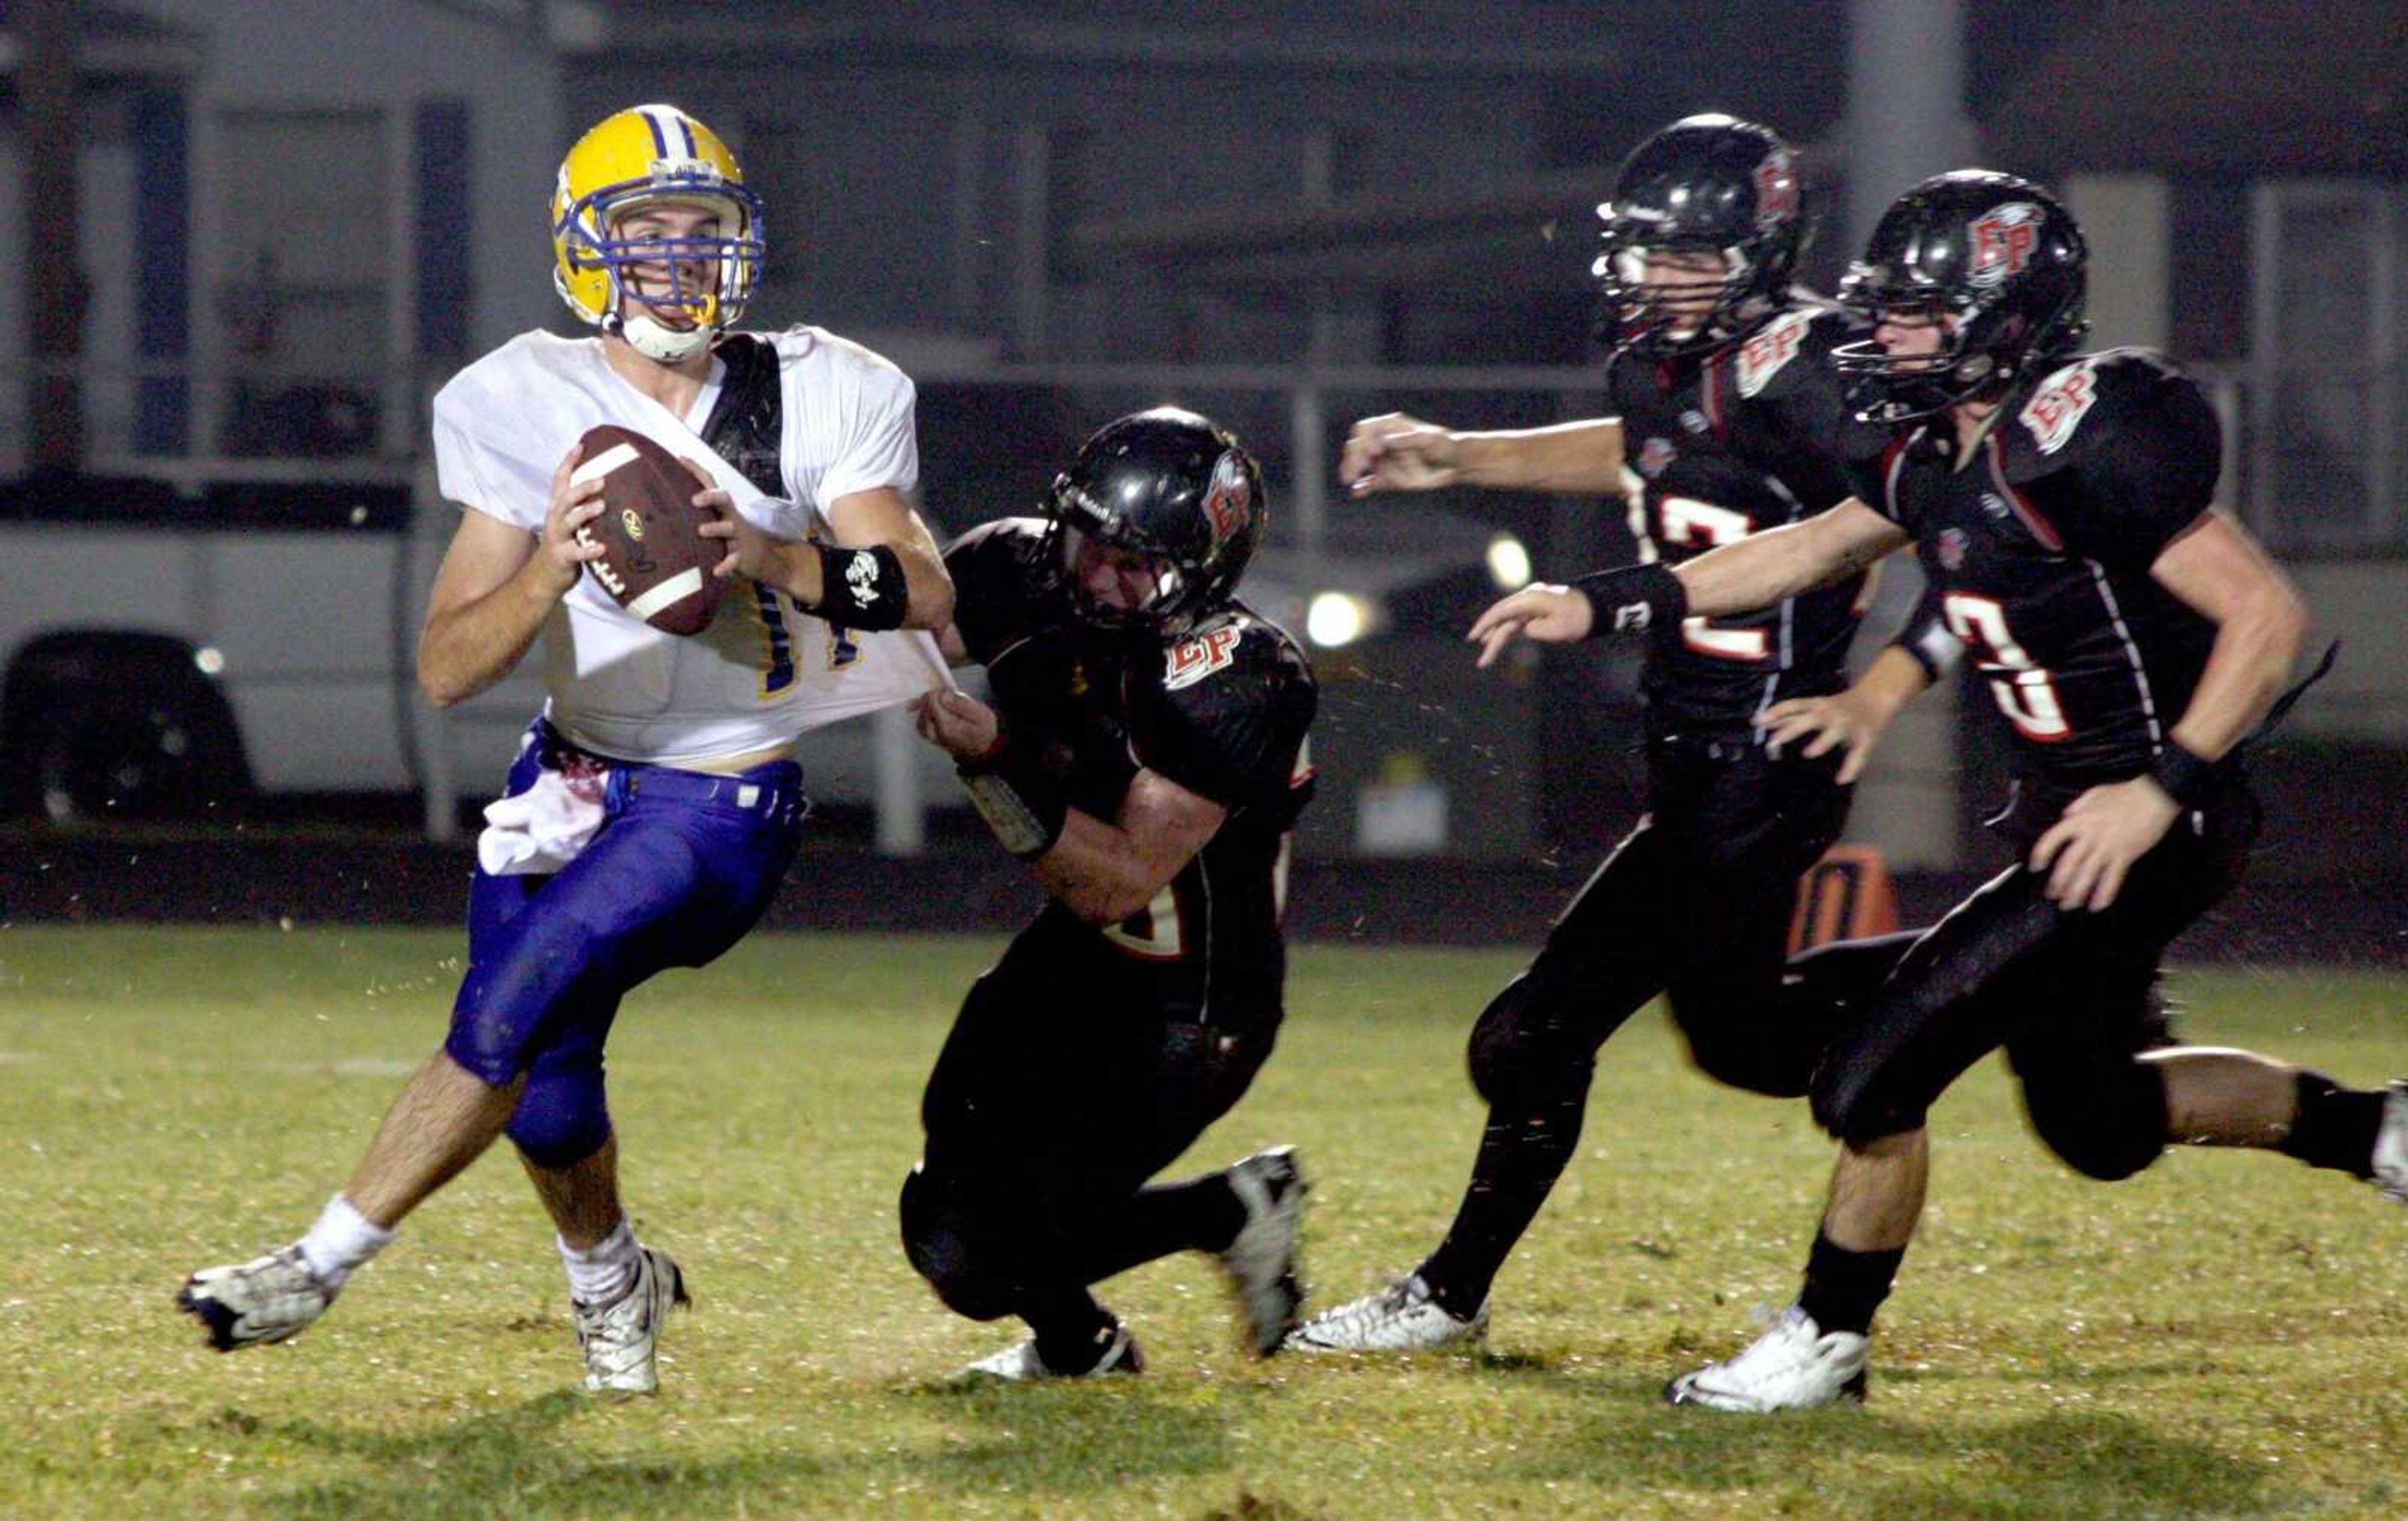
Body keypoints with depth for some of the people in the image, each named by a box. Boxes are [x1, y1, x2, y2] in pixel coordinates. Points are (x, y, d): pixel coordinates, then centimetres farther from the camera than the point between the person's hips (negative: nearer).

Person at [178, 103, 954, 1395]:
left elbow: (924, 592, -19)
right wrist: (548, 574, -30)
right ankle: (611, 1278, 34)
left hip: (723, 803, -3)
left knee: (511, 1007, -20)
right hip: (569, 786, 3)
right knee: (545, 1091, 2)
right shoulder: (529, 407, -6)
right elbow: (447, 669, -11)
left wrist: (768, 561, -34)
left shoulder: (815, 402, -9)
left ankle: (321, 1266, -10)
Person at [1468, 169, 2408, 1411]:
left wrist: (2162, 792, -26)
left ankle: (1826, 1345, 10)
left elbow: (2267, 615, -23)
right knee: (2098, 1123, 22)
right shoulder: (1943, 452, 6)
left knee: (1878, 1074, -7)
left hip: (2147, 832, -10)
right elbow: (1810, 550, 21)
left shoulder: (2088, 442, -22)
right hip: (2062, 813, 10)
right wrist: (1604, 603, 18)